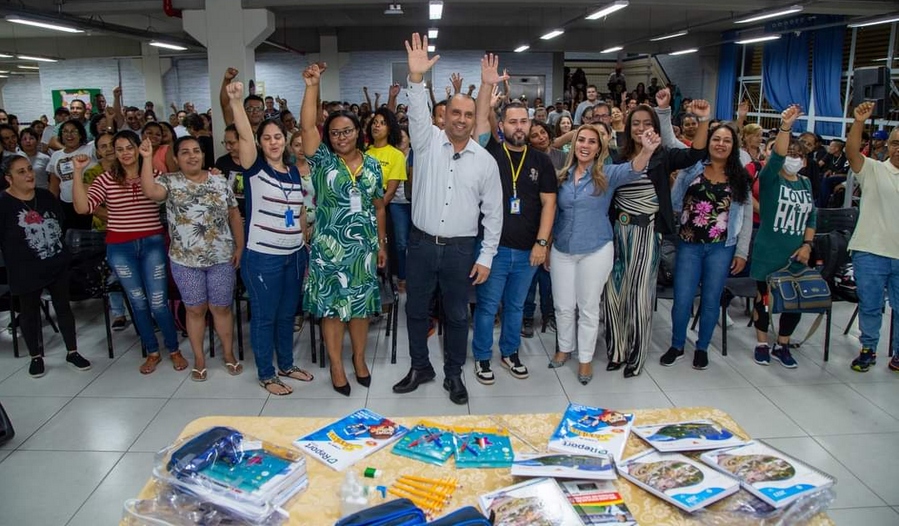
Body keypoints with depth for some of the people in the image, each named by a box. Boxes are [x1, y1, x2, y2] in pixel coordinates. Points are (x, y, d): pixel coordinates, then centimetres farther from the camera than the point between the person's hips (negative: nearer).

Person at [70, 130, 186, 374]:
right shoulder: (106, 179, 0)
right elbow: (82, 207, -10)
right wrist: (78, 172, -14)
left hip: (152, 244, -1)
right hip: (120, 248, 1)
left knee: (159, 303, -2)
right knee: (138, 302, 11)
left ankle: (174, 350, 18)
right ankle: (152, 353, 26)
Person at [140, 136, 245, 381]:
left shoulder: (220, 182, 3)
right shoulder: (169, 182, -1)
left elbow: (234, 215, 6)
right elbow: (150, 191, -23)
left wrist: (240, 247, 1)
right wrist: (147, 158, -23)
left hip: (221, 259, 1)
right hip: (185, 261, -1)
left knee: (221, 308, 9)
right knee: (195, 310, 9)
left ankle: (229, 354, 25)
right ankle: (199, 359, 23)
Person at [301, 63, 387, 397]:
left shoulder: (373, 165, 6)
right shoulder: (323, 161, -2)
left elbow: (379, 208, 11)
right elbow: (307, 126, -18)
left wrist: (382, 244, 10)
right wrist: (312, 86, -27)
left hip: (363, 249, 3)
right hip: (329, 250, -2)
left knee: (361, 305, 12)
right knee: (331, 307, 5)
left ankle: (359, 359, 30)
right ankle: (337, 366, 19)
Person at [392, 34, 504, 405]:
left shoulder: (485, 160, 0)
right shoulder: (428, 141, 0)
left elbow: (493, 212, 2)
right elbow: (418, 113, -22)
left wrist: (486, 257, -1)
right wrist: (416, 78, -39)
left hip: (460, 249, 0)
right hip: (421, 244, 1)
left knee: (457, 315, 11)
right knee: (416, 310, 13)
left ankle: (453, 375, 29)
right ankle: (420, 368, 33)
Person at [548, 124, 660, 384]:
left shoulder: (607, 174, -7)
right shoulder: (562, 176, 2)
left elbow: (632, 170, -27)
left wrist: (647, 151, -48)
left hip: (595, 250, -3)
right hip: (561, 250, 3)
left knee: (588, 307, 9)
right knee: (563, 306, 13)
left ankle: (585, 358, 25)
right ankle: (565, 348, 36)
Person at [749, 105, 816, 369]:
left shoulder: (806, 183, 10)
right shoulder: (770, 178, -6)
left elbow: (811, 217, 15)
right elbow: (776, 157, -26)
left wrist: (807, 245, 1)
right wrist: (785, 127, -40)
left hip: (796, 255, 5)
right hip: (768, 254, -5)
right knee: (764, 297, 6)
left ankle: (782, 346, 25)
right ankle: (762, 344, 23)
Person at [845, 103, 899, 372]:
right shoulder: (872, 170, -1)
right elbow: (851, 151, -18)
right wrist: (859, 122, -31)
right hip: (870, 251, -2)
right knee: (869, 305, 9)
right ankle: (868, 350, 25)